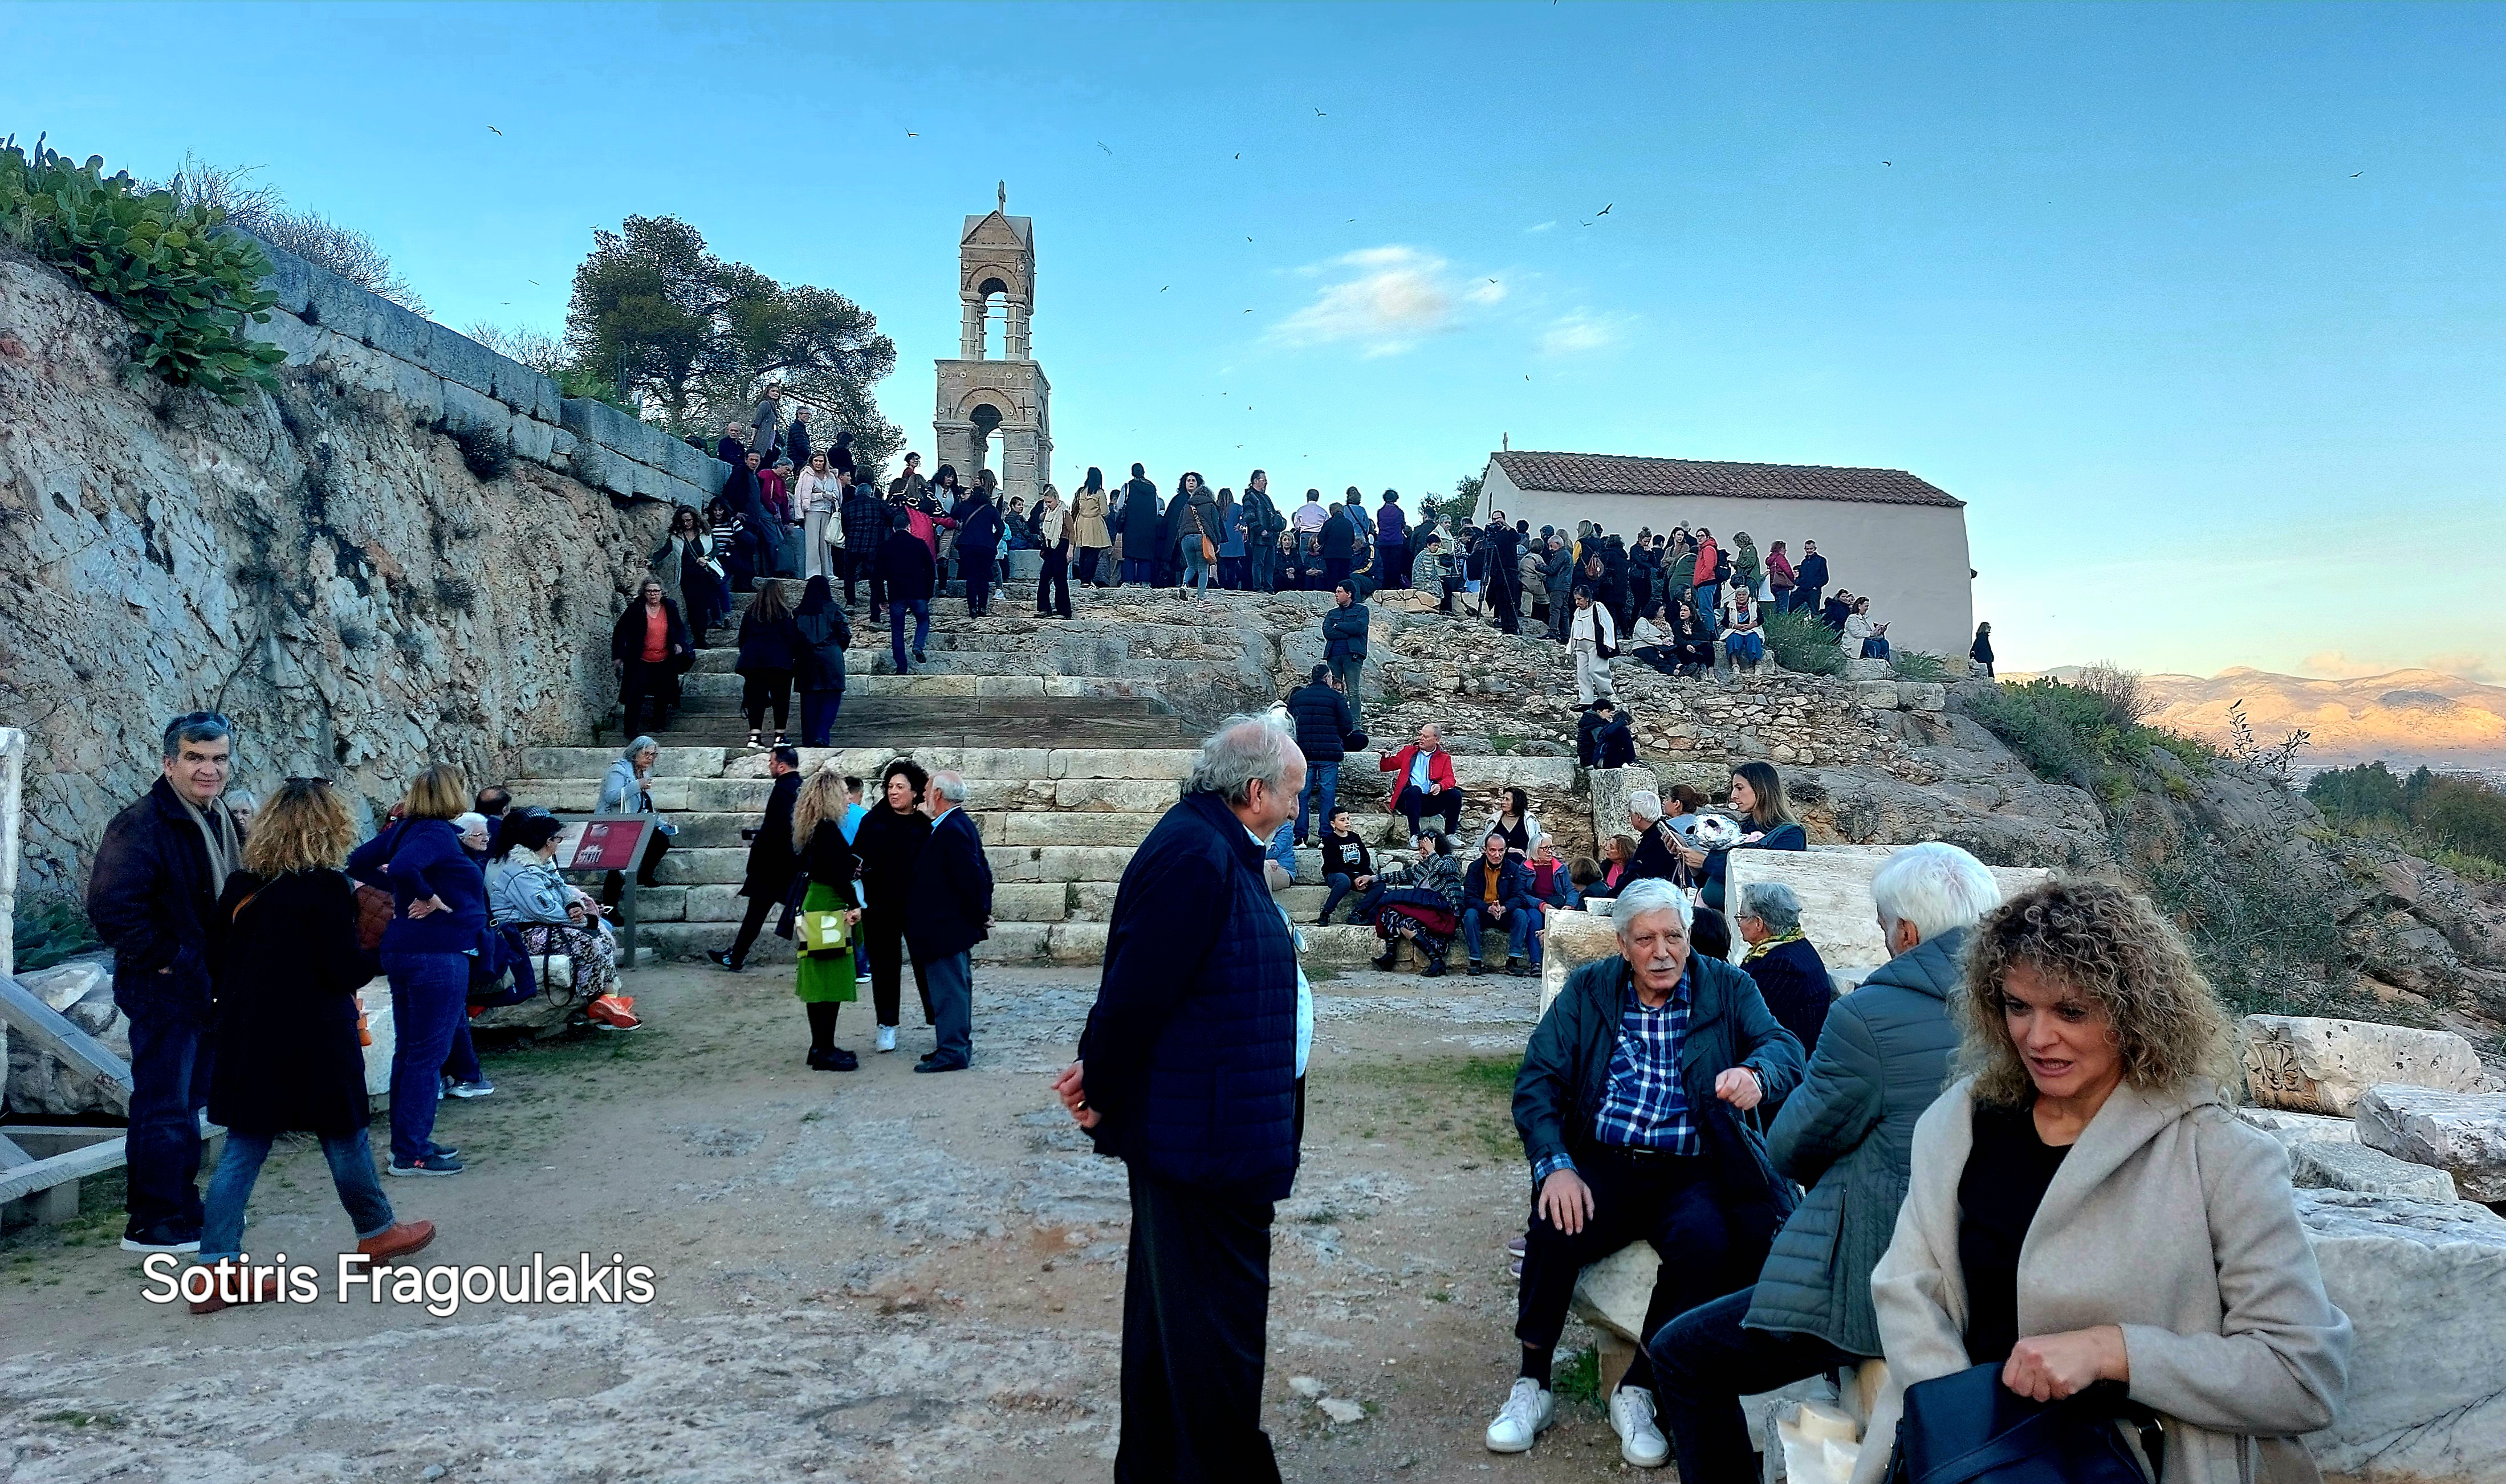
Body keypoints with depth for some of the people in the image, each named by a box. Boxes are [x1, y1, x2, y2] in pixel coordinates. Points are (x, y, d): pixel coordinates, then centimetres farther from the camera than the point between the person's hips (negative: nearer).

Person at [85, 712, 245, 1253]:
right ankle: (154, 1226, 8)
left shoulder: (223, 822, 11)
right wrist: (159, 959, -19)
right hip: (166, 990, -9)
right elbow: (110, 903, -26)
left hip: (211, 991, 9)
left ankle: (181, 1207, 29)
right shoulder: (143, 823, -17)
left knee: (187, 1103, 18)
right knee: (164, 1108, -2)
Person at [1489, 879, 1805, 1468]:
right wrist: (1555, 1166, -17)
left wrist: (1755, 1072, -36)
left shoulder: (1728, 989, 6)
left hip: (1692, 1173, 0)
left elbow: (1783, 1046, -10)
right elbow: (1536, 1082, 0)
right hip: (1602, 1162, 1)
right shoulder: (1586, 991, 7)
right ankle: (1532, 1386, -5)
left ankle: (1637, 1392, -9)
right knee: (1556, 1230, -28)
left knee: (1706, 1244, -31)